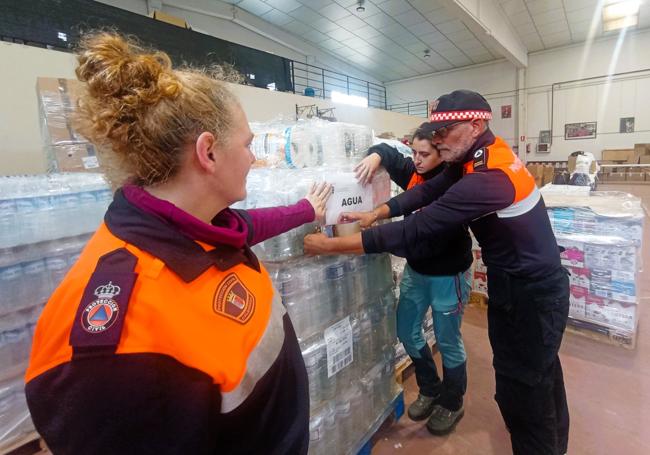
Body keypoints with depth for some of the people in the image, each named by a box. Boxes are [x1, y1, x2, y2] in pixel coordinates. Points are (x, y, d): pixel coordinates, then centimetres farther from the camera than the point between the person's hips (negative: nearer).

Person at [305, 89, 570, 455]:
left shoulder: (488, 178, -32)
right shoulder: (485, 154, -1)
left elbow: (416, 230, -34)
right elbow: (428, 190, 1)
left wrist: (330, 245, -30)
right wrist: (376, 213, -11)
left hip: (531, 294, -10)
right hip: (530, 284, 10)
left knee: (521, 390, 6)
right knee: (541, 373, 27)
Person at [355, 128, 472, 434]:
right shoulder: (413, 173, -2)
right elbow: (387, 151, 9)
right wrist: (375, 156, -16)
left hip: (447, 276, -7)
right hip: (415, 270, 7)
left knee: (448, 342, 11)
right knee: (407, 332, 17)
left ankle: (452, 404, 38)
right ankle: (430, 390, 42)